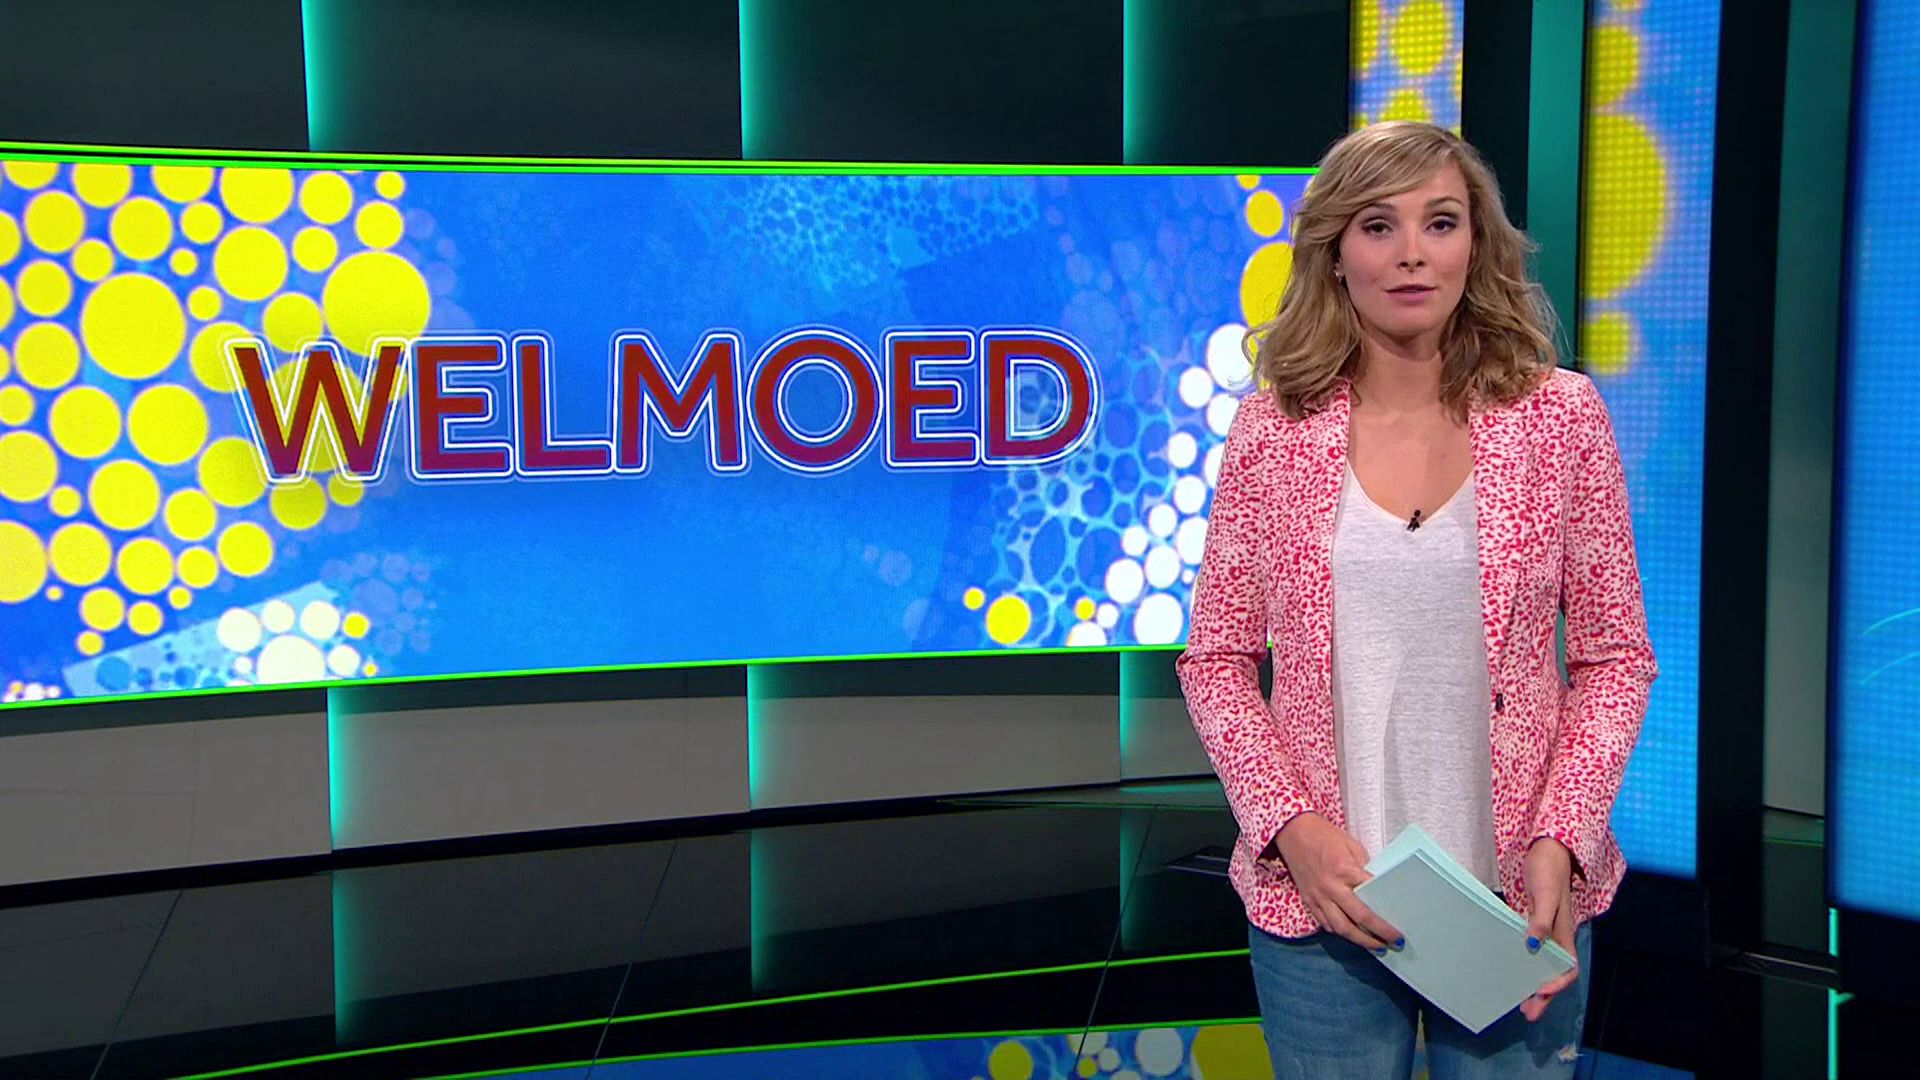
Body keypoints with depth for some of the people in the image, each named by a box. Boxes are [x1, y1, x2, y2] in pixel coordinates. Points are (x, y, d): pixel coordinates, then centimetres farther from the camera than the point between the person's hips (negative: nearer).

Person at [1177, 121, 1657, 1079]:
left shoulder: (1559, 417, -2)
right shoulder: (1272, 431, -2)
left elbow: (1613, 659, 1)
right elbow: (1217, 660, 3)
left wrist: (1560, 840, -11)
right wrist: (1291, 826, -11)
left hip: (1516, 897, 0)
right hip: (1317, 895, 0)